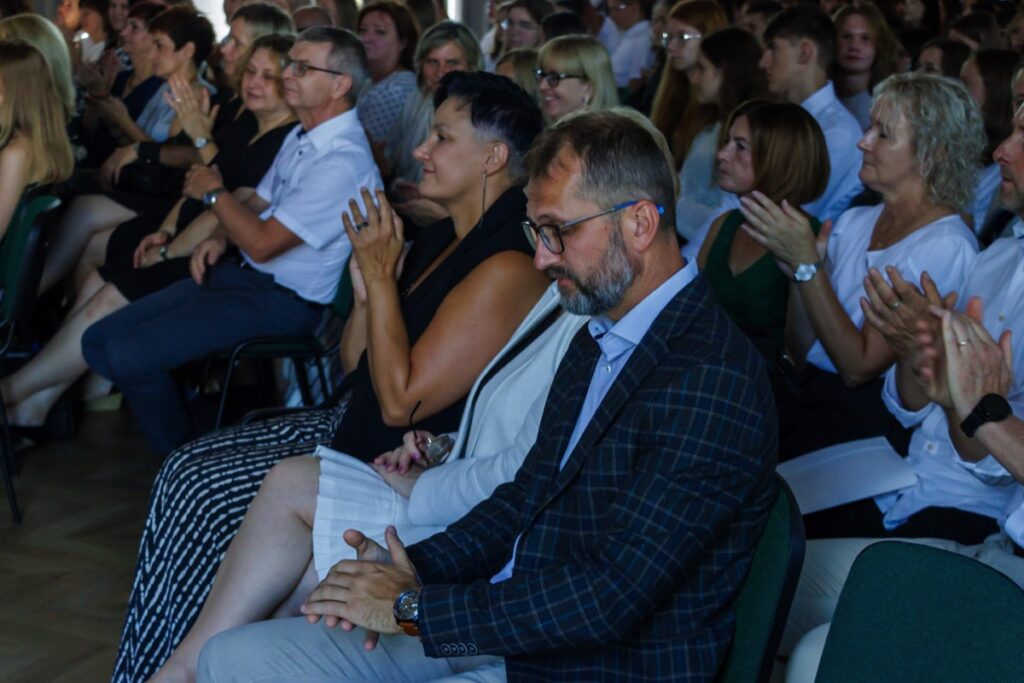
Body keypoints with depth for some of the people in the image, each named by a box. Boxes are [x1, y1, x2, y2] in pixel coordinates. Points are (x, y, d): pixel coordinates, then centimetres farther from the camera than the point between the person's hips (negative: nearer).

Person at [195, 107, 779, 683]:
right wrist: (416, 568, -3)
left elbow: (611, 595, -25)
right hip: (511, 622, 9)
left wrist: (413, 606, -18)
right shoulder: (599, 340, 10)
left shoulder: (711, 382, -22)